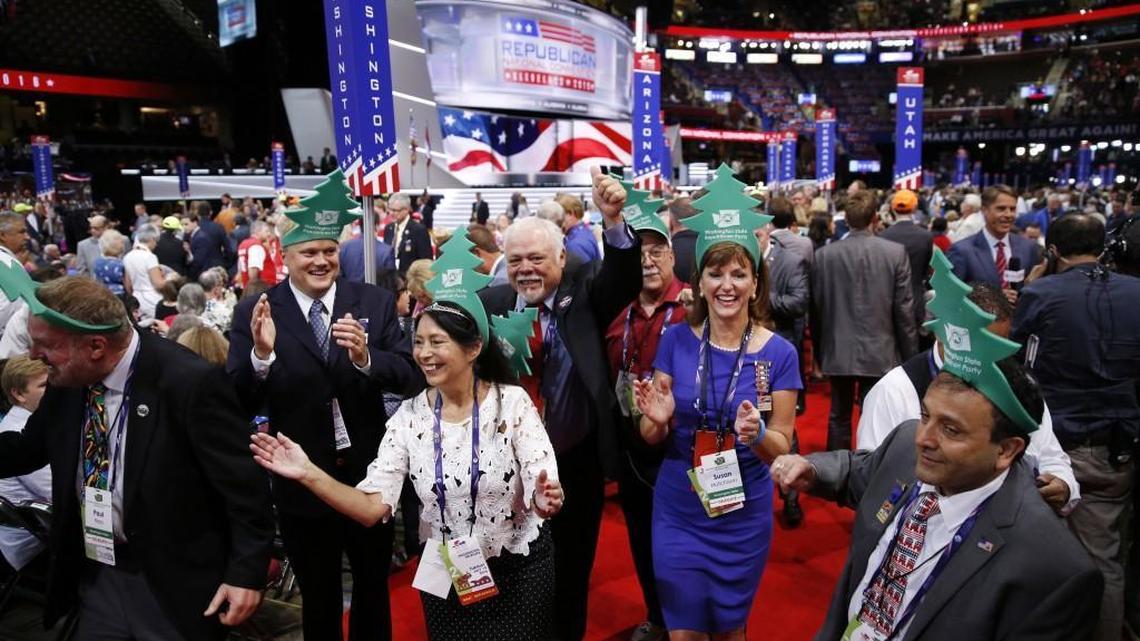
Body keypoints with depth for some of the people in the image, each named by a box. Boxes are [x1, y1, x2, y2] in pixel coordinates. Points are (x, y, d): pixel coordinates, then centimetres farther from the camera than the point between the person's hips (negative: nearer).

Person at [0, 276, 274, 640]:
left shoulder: (189, 383, -25)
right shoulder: (67, 380, -4)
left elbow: (244, 483, -20)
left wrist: (247, 572, -19)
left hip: (176, 584, -6)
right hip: (95, 573, 6)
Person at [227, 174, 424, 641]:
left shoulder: (375, 302, -8)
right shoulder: (254, 313, -10)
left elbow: (412, 377, -12)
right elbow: (239, 405, -14)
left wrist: (365, 357, -31)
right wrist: (262, 355, -33)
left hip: (368, 476, 1)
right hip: (301, 485, -1)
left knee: (374, 590, 25)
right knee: (319, 601, 23)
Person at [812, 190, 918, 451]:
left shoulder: (824, 254, -5)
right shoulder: (895, 252, -8)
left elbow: (816, 309, 1)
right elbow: (904, 310, -5)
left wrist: (819, 352, 13)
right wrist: (910, 356, 5)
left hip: (838, 353, 1)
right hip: (880, 353, -1)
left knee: (839, 418, 15)